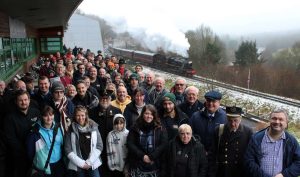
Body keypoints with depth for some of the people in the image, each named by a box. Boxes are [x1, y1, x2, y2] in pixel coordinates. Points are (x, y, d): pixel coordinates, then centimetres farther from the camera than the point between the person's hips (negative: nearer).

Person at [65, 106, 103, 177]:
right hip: (77, 166, 0)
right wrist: (81, 163, -11)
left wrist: (89, 162, -8)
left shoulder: (93, 127, 0)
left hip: (93, 164, 1)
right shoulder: (71, 130, -2)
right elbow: (68, 150, -5)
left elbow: (99, 146, -1)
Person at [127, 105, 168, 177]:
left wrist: (151, 157, -14)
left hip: (154, 165, 0)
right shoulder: (135, 128, 4)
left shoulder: (160, 129, 3)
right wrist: (142, 156, -11)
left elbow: (164, 144, -6)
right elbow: (130, 144, -1)